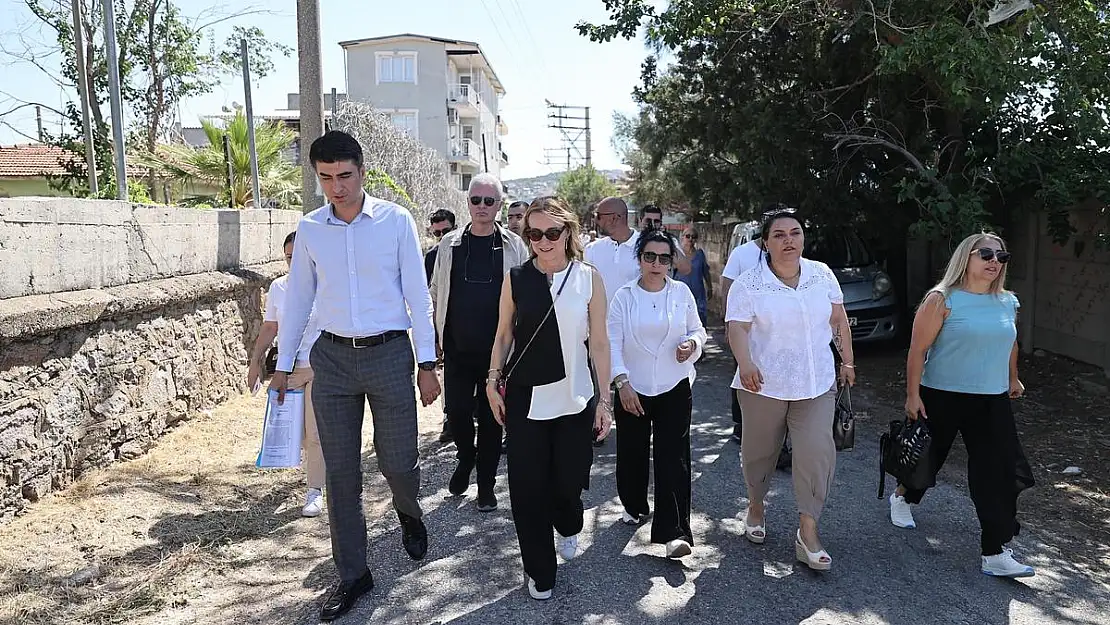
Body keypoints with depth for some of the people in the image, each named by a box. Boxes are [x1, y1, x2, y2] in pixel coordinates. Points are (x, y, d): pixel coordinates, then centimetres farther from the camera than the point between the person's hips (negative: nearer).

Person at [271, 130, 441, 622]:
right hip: (333, 359, 3)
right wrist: (283, 364, 12)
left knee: (398, 461, 3)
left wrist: (427, 363, -3)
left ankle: (409, 514, 39)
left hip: (390, 354, -2)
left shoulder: (396, 220, -4)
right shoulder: (309, 228, 3)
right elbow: (298, 298, 11)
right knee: (341, 472, 7)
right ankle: (352, 574, 23)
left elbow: (417, 294, -2)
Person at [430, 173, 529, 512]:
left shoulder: (514, 246, 1)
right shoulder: (450, 245, 5)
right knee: (456, 411, 4)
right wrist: (437, 333, 7)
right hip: (457, 348, 2)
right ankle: (466, 458, 35)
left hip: (497, 348, -1)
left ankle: (486, 484, 21)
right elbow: (436, 291, 11)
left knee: (491, 417, 6)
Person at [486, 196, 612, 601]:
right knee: (527, 488, 2)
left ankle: (567, 528, 43)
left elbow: (599, 343, -1)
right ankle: (539, 574, 23)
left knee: (568, 482, 5)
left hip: (574, 398, -1)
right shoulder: (516, 279, 0)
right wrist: (493, 382, 4)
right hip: (525, 397, 1)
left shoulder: (588, 279, -3)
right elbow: (504, 334, 9)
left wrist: (604, 399, -2)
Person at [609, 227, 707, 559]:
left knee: (673, 457, -6)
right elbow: (613, 342, -5)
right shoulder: (624, 296, -2)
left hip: (674, 388, 0)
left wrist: (692, 344, -12)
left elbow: (697, 330, 11)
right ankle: (634, 506, 38)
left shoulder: (682, 292, 2)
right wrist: (622, 382, -15)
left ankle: (674, 532, -4)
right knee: (632, 453, 12)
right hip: (633, 389, 0)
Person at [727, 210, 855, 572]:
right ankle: (756, 507, 39)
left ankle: (808, 534, 2)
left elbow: (839, 320, 13)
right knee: (759, 451, 11)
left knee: (817, 453, -9)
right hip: (764, 385, -2)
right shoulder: (749, 283, -6)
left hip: (816, 385, 2)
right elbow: (737, 328, -14)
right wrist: (745, 364, -31)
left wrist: (847, 362, 13)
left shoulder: (822, 275, 5)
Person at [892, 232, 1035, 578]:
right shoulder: (943, 299, -12)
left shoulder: (1008, 302, 5)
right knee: (929, 456, 14)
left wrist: (1013, 378, 32)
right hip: (943, 397, -4)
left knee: (998, 471, -4)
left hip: (992, 401, 4)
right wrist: (913, 394, -15)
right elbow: (918, 349, -13)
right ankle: (902, 498, 45)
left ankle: (996, 552, 1)